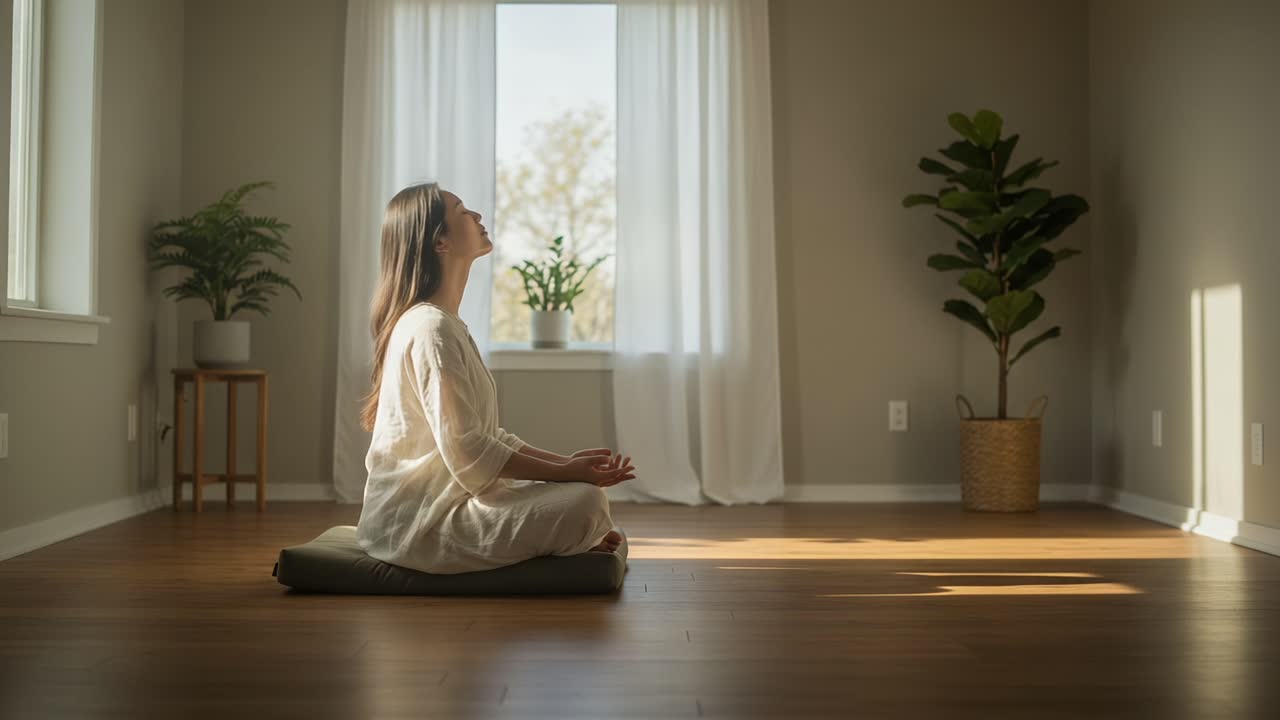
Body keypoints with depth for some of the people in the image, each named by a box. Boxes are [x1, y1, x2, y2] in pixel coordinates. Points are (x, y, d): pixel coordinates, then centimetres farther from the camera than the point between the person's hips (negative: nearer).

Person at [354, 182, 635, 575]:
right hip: (421, 521, -10)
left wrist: (566, 462, 5)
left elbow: (484, 434, 14)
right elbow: (466, 451, -22)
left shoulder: (445, 323, 15)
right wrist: (568, 472, -16)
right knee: (585, 502, -20)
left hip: (441, 502, 10)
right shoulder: (431, 328, -17)